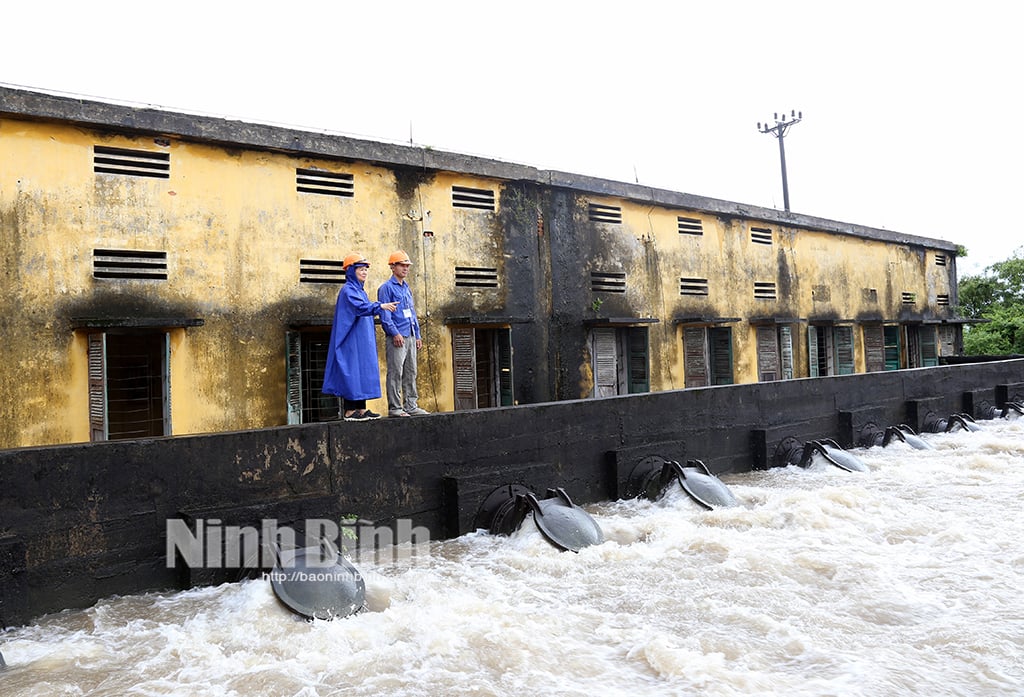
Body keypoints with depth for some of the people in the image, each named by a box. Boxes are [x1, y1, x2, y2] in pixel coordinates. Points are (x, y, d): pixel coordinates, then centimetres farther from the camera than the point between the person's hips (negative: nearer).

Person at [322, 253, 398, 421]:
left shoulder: (360, 290, 18)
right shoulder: (348, 290, -11)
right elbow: (360, 307, -29)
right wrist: (381, 306, -41)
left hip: (363, 341, 10)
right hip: (352, 340, -10)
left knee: (363, 372, 8)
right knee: (352, 372, -8)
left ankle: (361, 409, 12)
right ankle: (349, 411, -5)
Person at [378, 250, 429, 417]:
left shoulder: (407, 288, 20)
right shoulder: (386, 287, -4)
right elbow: (384, 314, -11)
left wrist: (417, 335, 18)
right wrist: (395, 333, -19)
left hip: (410, 337, 8)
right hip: (396, 338, -8)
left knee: (411, 373, 9)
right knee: (395, 373, -7)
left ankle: (411, 406, 15)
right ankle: (394, 407, -3)